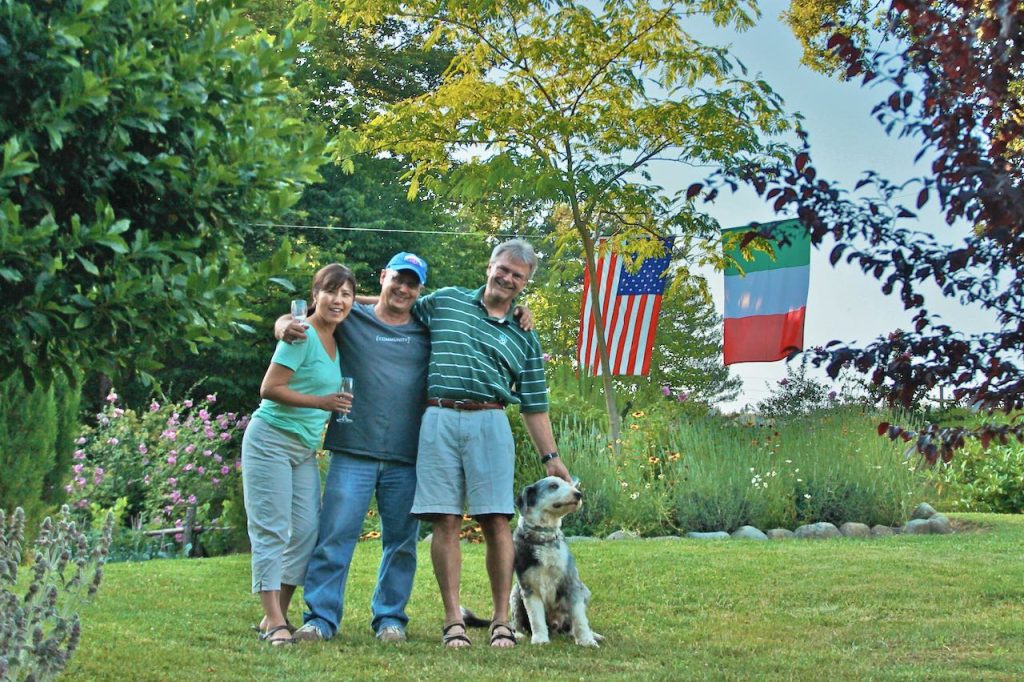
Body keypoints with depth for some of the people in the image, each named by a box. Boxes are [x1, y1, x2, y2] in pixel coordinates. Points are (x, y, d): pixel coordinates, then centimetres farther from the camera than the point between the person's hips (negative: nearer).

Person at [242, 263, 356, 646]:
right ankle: (274, 623, -10)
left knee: (306, 530, 4)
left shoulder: (335, 340, 11)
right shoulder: (303, 336, -14)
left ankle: (276, 617, 11)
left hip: (304, 449, 9)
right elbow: (269, 389, -17)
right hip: (271, 441, -8)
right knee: (272, 531, -8)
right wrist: (322, 402, -20)